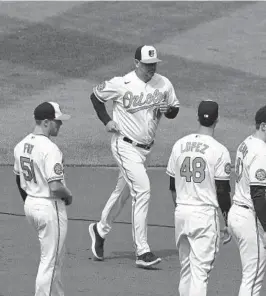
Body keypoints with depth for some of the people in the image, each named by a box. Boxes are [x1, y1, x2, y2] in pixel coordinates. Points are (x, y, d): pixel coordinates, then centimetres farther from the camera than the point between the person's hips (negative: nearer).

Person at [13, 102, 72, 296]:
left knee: (56, 258, 22)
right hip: (50, 207, -9)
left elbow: (19, 180, 16)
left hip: (30, 205, 9)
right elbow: (55, 187, -27)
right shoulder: (50, 149, -22)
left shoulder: (21, 145, 5)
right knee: (50, 261, 0)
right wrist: (69, 196, -6)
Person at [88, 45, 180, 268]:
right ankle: (142, 250, -17)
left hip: (146, 148, 6)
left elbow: (175, 109, 9)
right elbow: (95, 95, 1)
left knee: (124, 191, 19)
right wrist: (106, 120, -7)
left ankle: (101, 230, 43)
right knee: (142, 188, -18)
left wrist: (167, 110, -14)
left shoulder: (164, 84, -2)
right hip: (125, 145, -6)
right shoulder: (121, 84, -14)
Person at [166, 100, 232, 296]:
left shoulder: (179, 145, 6)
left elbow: (173, 186, 12)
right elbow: (223, 192, -8)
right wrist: (228, 224, 0)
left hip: (181, 213, 5)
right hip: (205, 214, -5)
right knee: (200, 272, -6)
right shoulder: (219, 151, -9)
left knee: (186, 270, 16)